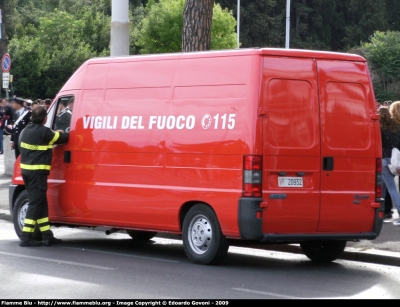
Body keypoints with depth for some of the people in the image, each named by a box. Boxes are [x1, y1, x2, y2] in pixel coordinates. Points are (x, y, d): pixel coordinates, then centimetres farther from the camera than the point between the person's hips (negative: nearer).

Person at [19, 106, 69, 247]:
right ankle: (26, 238, -9)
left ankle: (47, 236, 15)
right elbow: (62, 138, -6)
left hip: (26, 170, 9)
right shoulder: (44, 132, -14)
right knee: (35, 203, -6)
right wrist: (61, 133, 21)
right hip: (38, 171, -9)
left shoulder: (27, 130, 11)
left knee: (40, 203, 13)